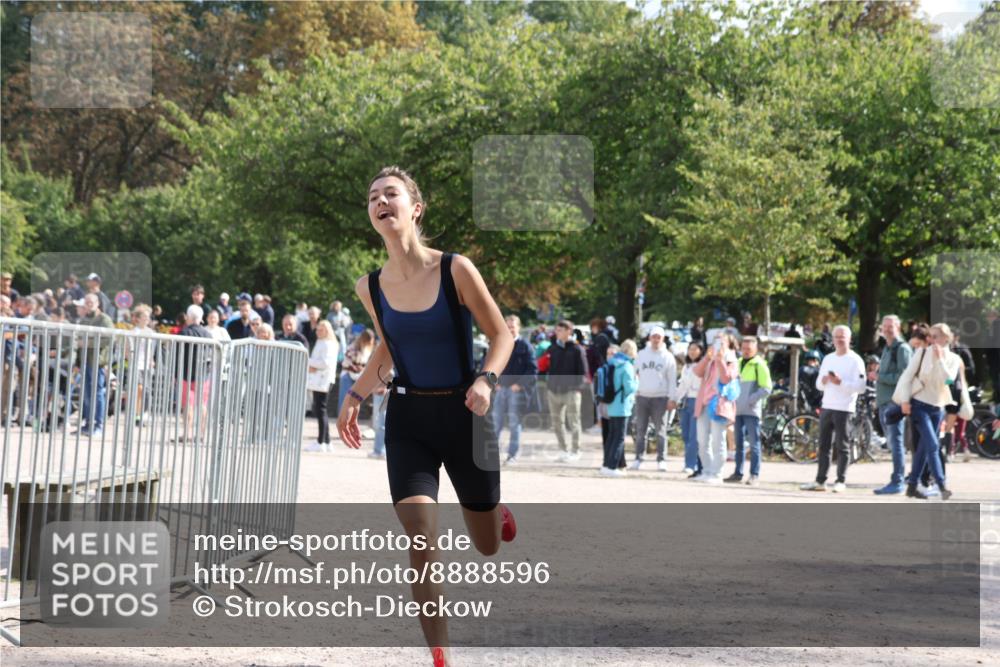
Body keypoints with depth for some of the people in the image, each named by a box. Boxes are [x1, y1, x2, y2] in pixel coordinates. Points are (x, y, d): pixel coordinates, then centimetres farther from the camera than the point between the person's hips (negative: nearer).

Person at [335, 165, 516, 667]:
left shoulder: (455, 270, -13)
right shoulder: (371, 287, -2)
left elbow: (501, 335, -6)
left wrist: (486, 380, -23)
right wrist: (356, 395, 8)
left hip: (463, 416, -1)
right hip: (408, 420, 1)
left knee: (488, 546, 14)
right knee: (420, 538, -17)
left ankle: (497, 511, 53)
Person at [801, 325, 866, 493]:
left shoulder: (855, 360, -4)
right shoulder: (828, 359, 16)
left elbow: (860, 386, -12)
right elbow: (818, 383, 17)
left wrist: (840, 382, -22)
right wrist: (823, 381, -6)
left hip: (844, 409, -6)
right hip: (827, 406, 6)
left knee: (842, 446, -2)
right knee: (824, 445, 7)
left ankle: (841, 481, 1)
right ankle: (820, 480, 10)